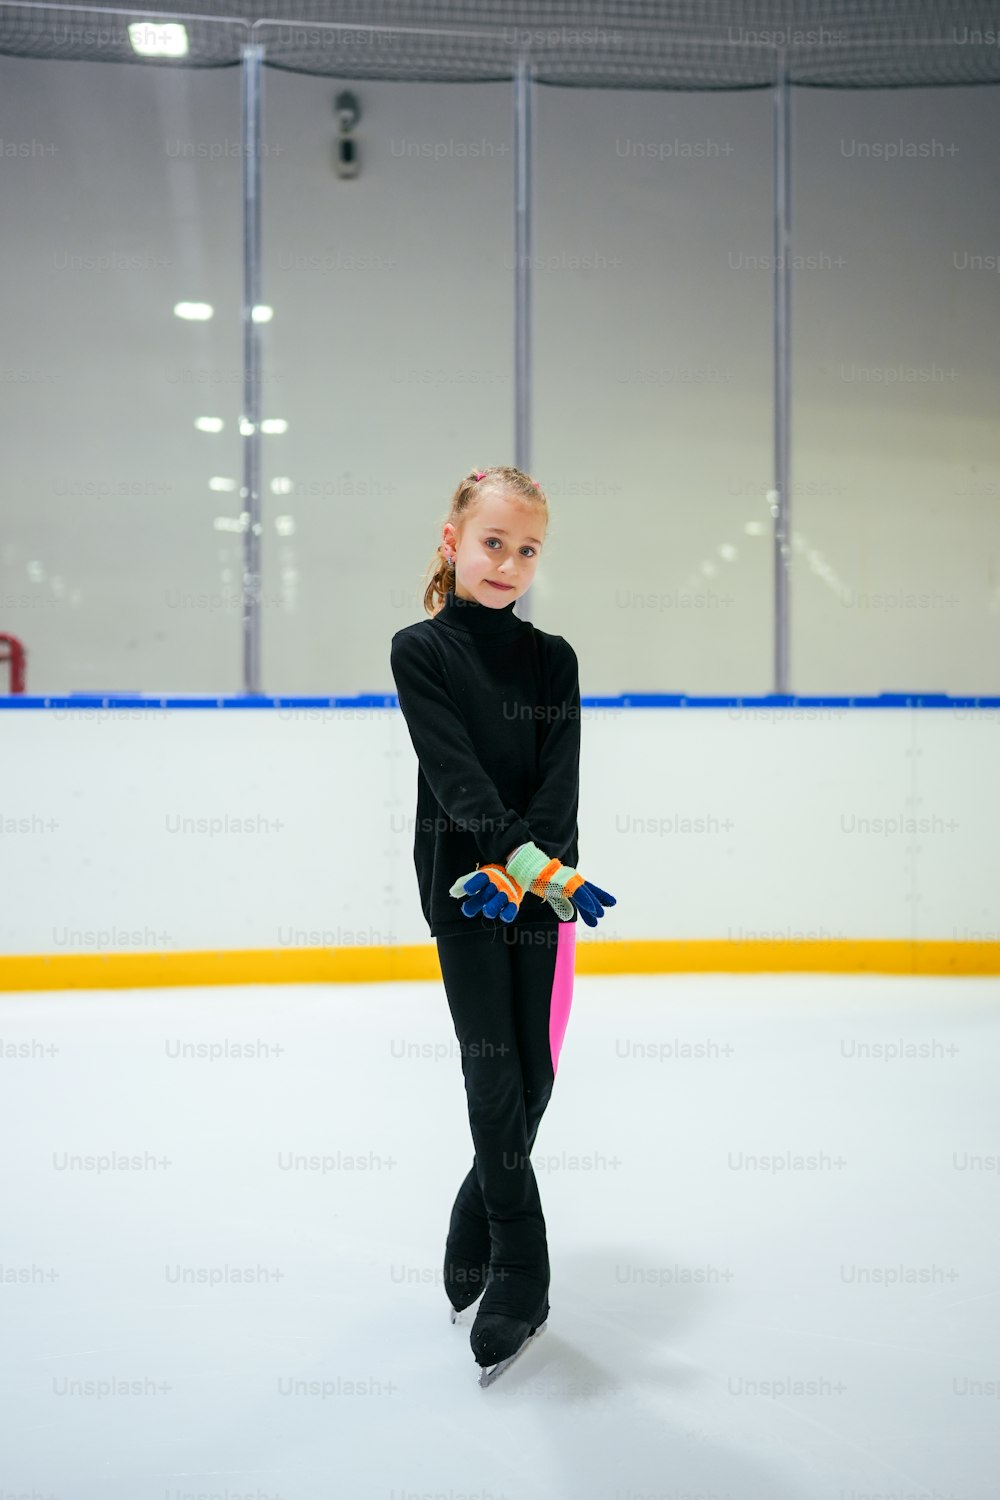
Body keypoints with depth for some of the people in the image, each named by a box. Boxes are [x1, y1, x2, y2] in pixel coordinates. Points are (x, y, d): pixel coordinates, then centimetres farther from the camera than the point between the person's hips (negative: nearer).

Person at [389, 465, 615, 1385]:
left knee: (537, 1075, 6)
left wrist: (516, 877, -20)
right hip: (463, 892, -3)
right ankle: (518, 1276, 6)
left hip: (541, 893, 3)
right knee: (495, 1079, -5)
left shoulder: (553, 660, 8)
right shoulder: (421, 651, -2)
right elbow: (457, 775, -14)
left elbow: (559, 782, -4)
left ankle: (473, 1236, 29)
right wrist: (535, 862, -26)